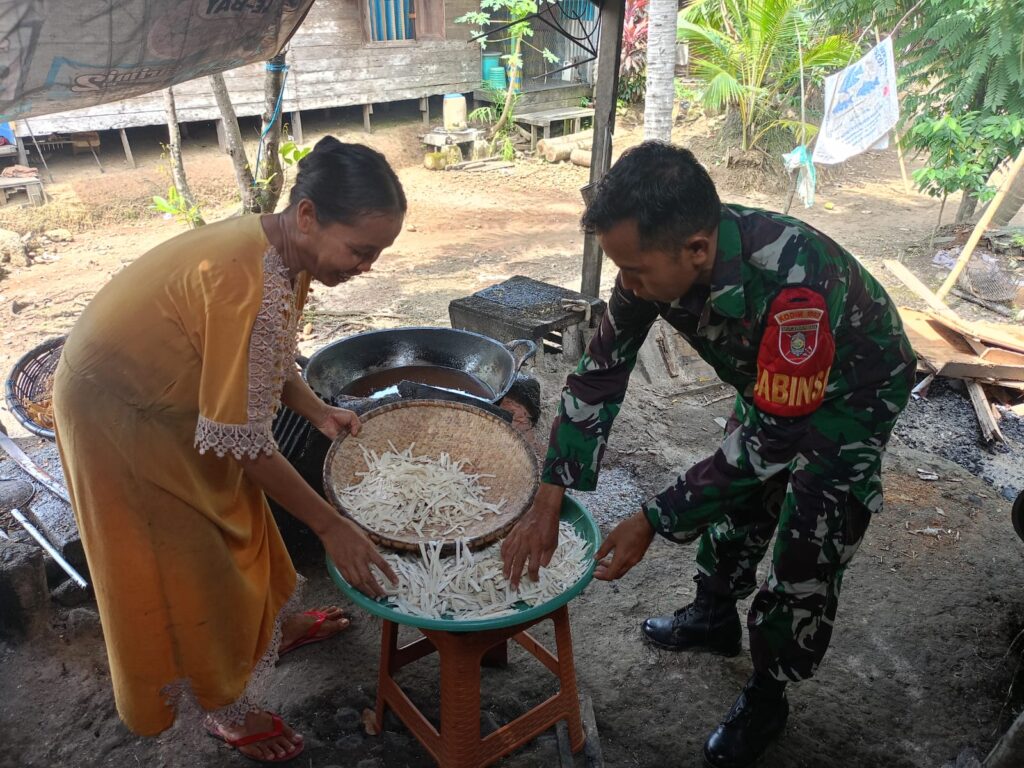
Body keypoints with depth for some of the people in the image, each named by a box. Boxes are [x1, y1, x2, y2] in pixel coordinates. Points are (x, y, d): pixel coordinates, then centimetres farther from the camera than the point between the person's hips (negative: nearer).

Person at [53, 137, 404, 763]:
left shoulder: (284, 250, -10)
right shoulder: (248, 278, -38)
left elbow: (269, 355, 5)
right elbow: (240, 438, -33)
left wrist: (319, 412, -9)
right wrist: (331, 525, -26)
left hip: (175, 399, 8)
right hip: (118, 411, -8)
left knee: (234, 515, 22)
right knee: (181, 558, 6)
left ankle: (272, 625, 47)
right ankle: (228, 711, 29)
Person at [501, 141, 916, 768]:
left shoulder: (792, 281, -45)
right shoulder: (659, 253, -25)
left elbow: (770, 438, -36)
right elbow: (601, 373, -19)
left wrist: (653, 522, -32)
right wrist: (547, 506, -22)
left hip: (851, 393, -6)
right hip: (769, 381, 6)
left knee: (807, 553, -2)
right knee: (737, 494, 18)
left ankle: (768, 698, 21)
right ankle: (716, 618, 43)